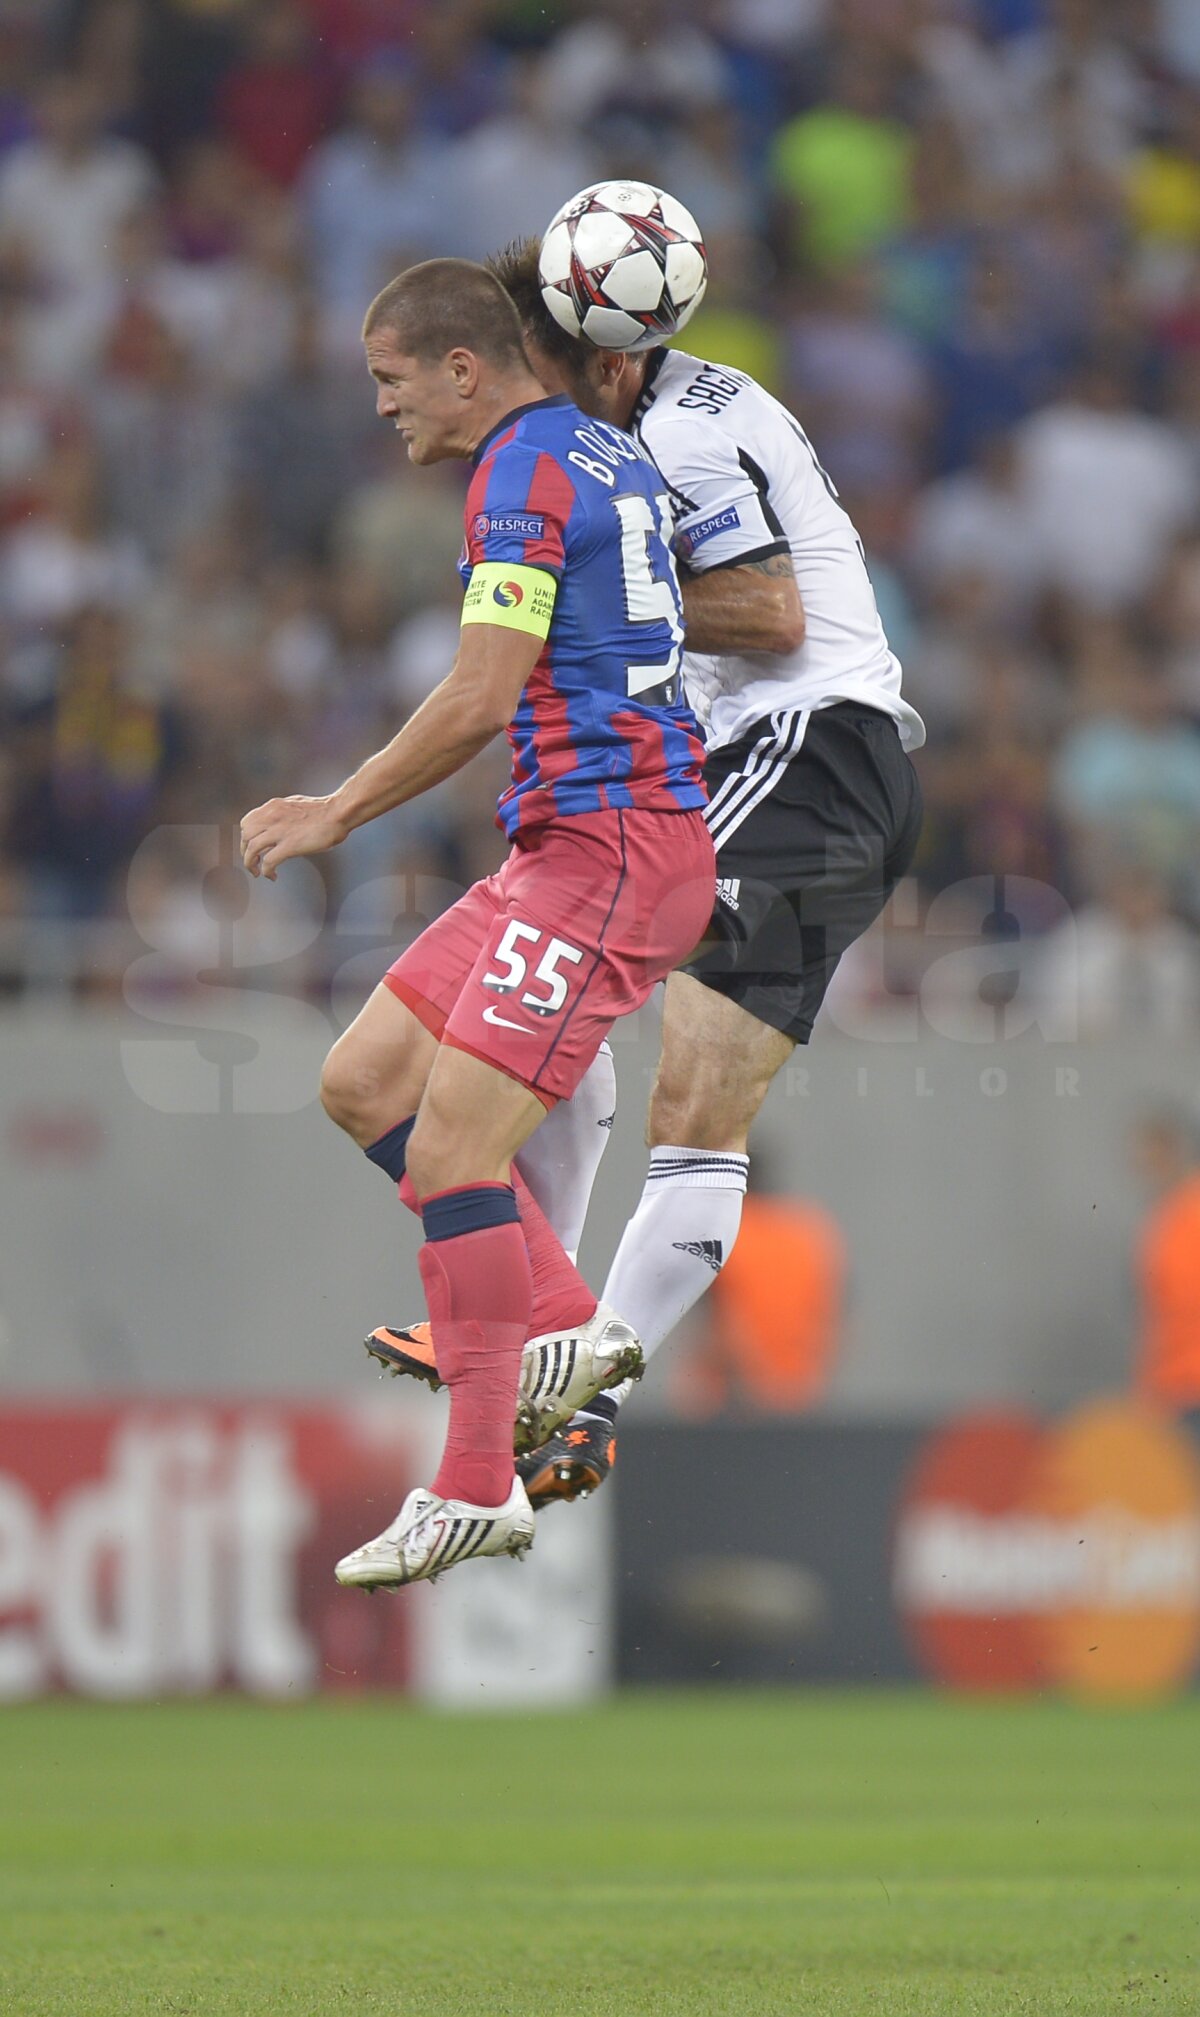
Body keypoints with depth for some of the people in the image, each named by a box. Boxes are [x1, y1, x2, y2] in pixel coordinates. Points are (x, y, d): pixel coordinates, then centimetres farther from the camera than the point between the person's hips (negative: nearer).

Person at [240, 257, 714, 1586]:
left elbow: (479, 701, -18)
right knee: (361, 1081, 10)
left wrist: (338, 814, -7)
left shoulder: (524, 471, -12)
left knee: (450, 1148, -14)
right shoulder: (611, 456, 17)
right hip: (556, 849, 10)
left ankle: (477, 1489, -12)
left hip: (607, 851, -10)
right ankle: (568, 1326, 8)